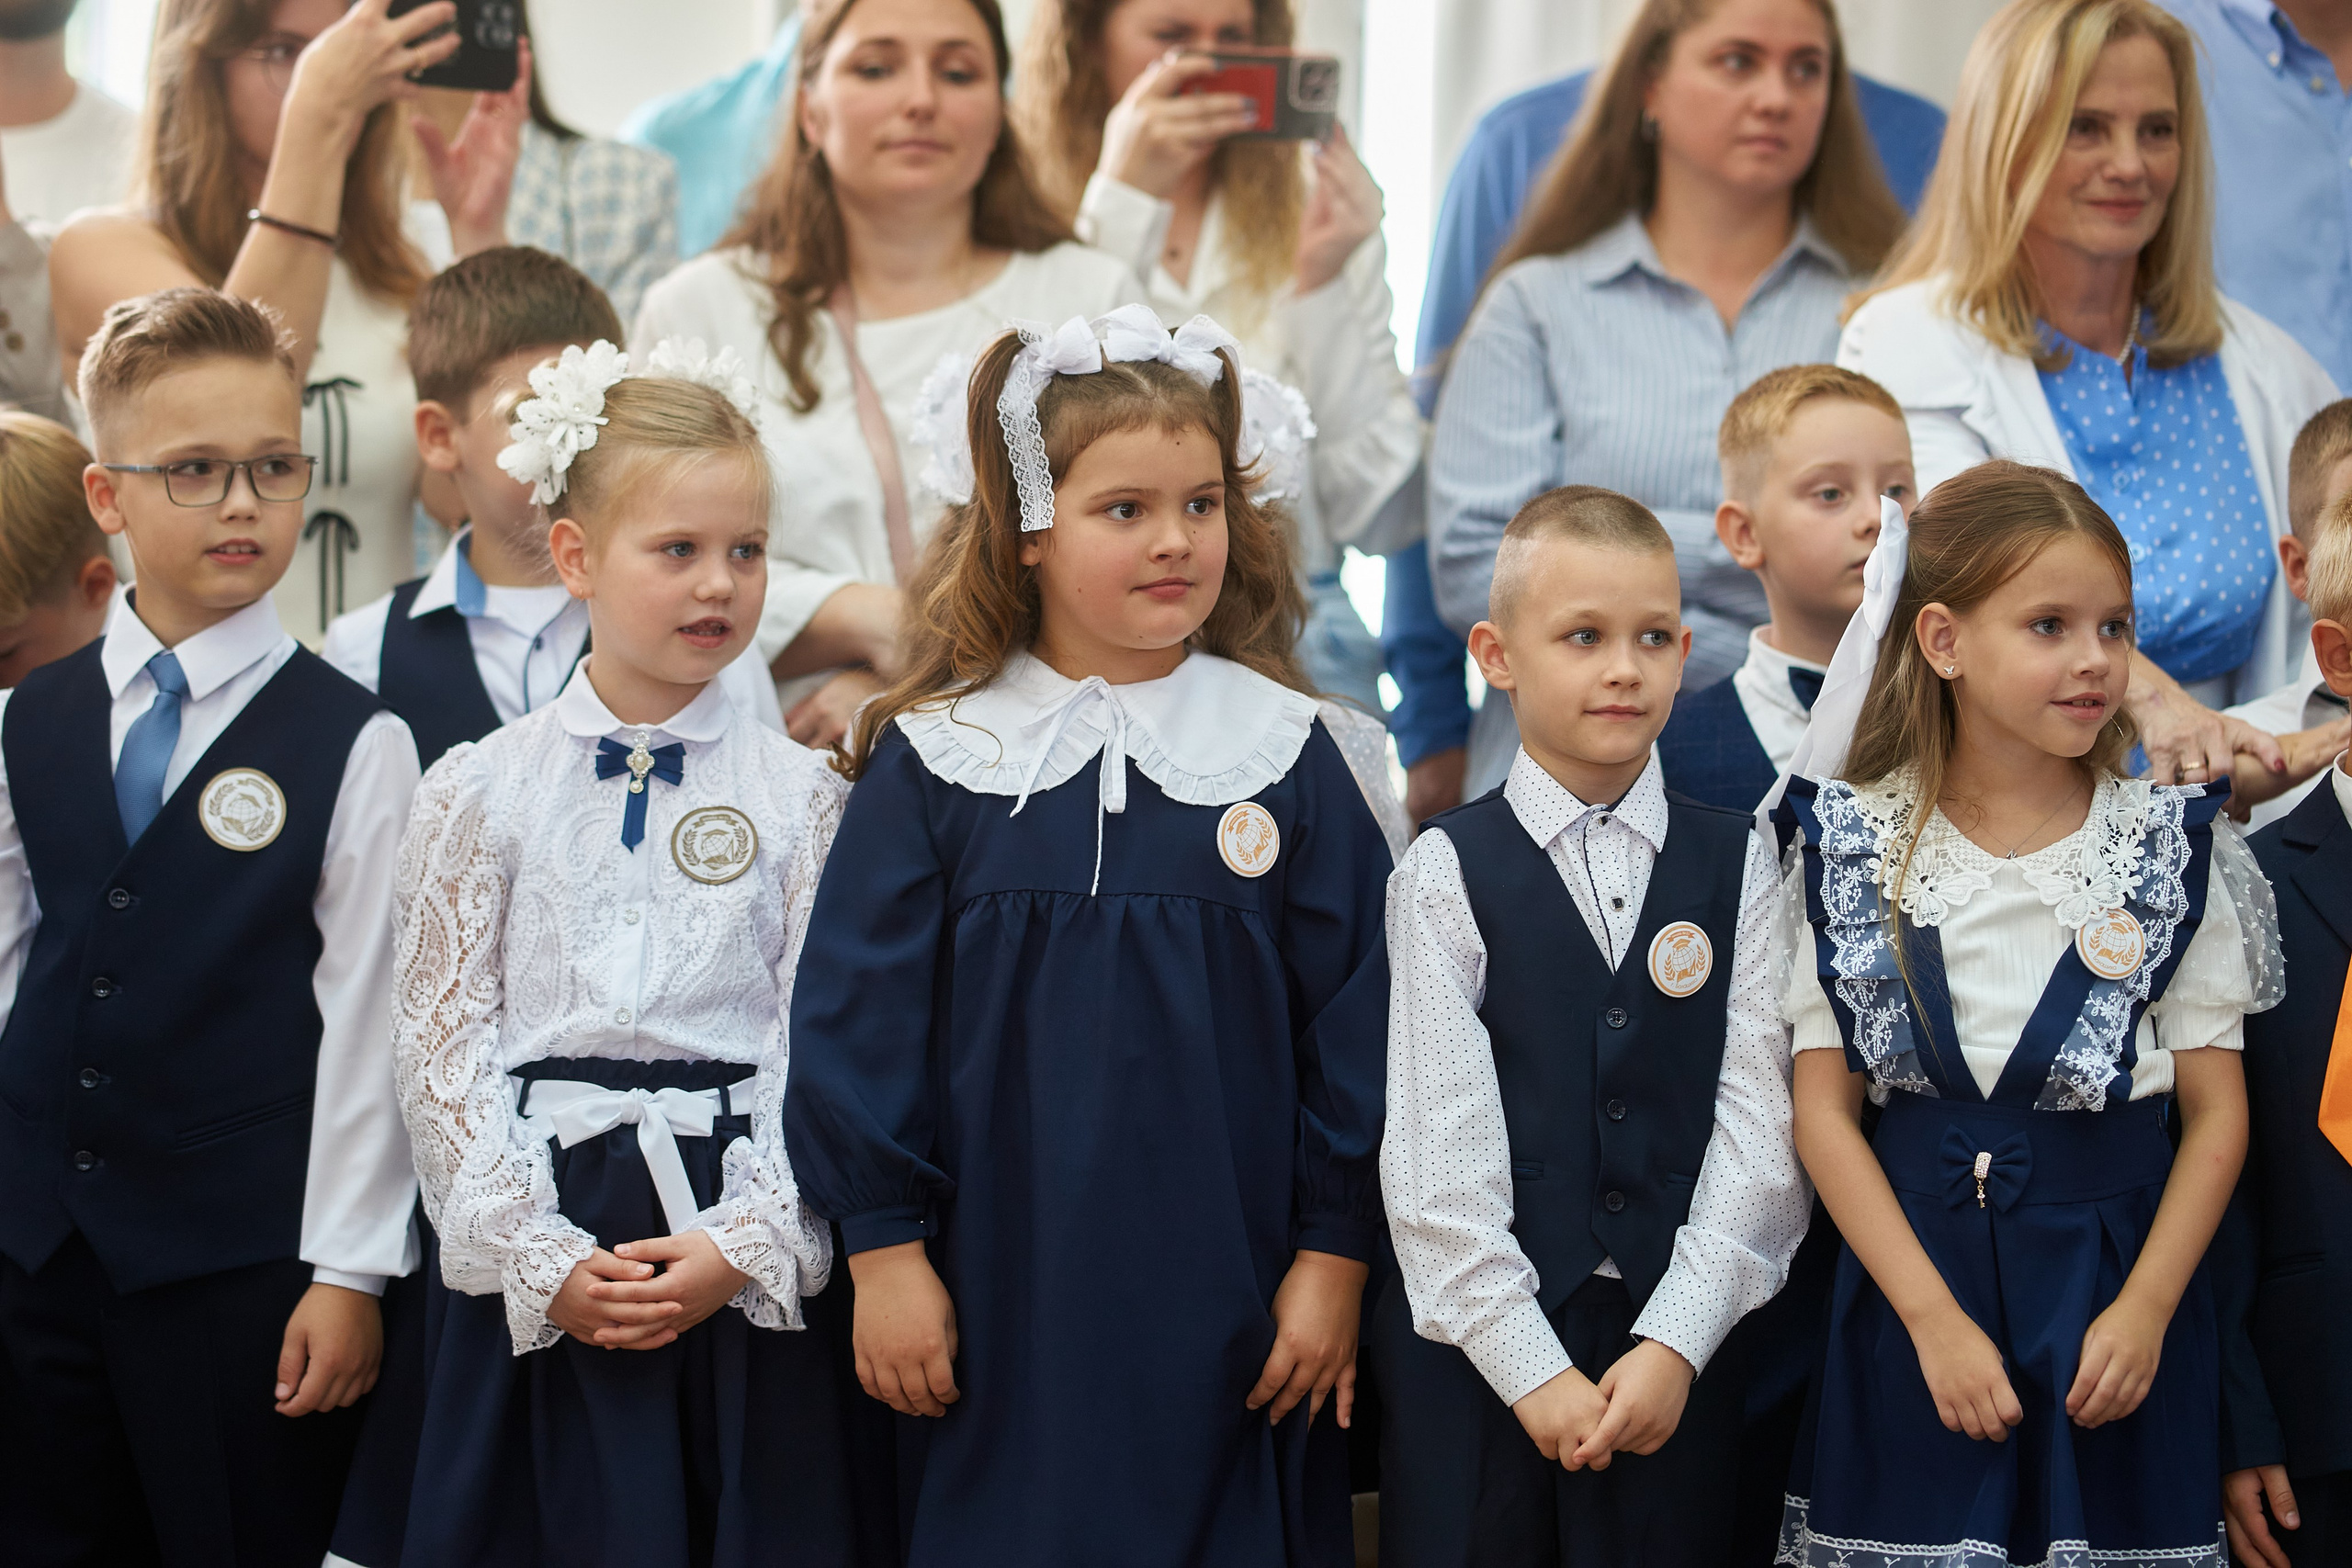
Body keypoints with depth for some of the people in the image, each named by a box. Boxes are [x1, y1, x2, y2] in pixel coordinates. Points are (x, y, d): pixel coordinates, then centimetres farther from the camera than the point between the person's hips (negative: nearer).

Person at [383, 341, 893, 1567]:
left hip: (755, 1265, 0)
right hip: (536, 1238, 0)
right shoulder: (482, 791, 3)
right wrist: (541, 1256, -7)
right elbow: (442, 1041, 1)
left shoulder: (797, 796, 3)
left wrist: (745, 1244, -10)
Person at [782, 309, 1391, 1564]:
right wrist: (884, 1250, -2)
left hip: (1234, 1315, 1)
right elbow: (857, 1021, 2)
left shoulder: (1285, 753, 2)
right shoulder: (935, 760, 0)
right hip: (999, 1314, 0)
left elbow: (1354, 1020, 4)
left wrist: (1333, 1257, 1)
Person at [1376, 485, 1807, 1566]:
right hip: (1477, 1346, -1)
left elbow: (1759, 1117, -2)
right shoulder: (1448, 873, 0)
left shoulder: (1736, 865, 6)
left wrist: (1675, 1340, -11)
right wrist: (1532, 1366, -12)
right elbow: (1436, 1149, -5)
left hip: (1681, 1346, 1)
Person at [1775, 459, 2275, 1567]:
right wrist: (1936, 1319, -11)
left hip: (2120, 1280, 0)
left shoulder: (2172, 848, -1)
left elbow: (2216, 1114, -1)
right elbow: (1824, 1111, -4)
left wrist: (2145, 1311, -12)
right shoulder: (1855, 850, -2)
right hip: (1909, 1276, 0)